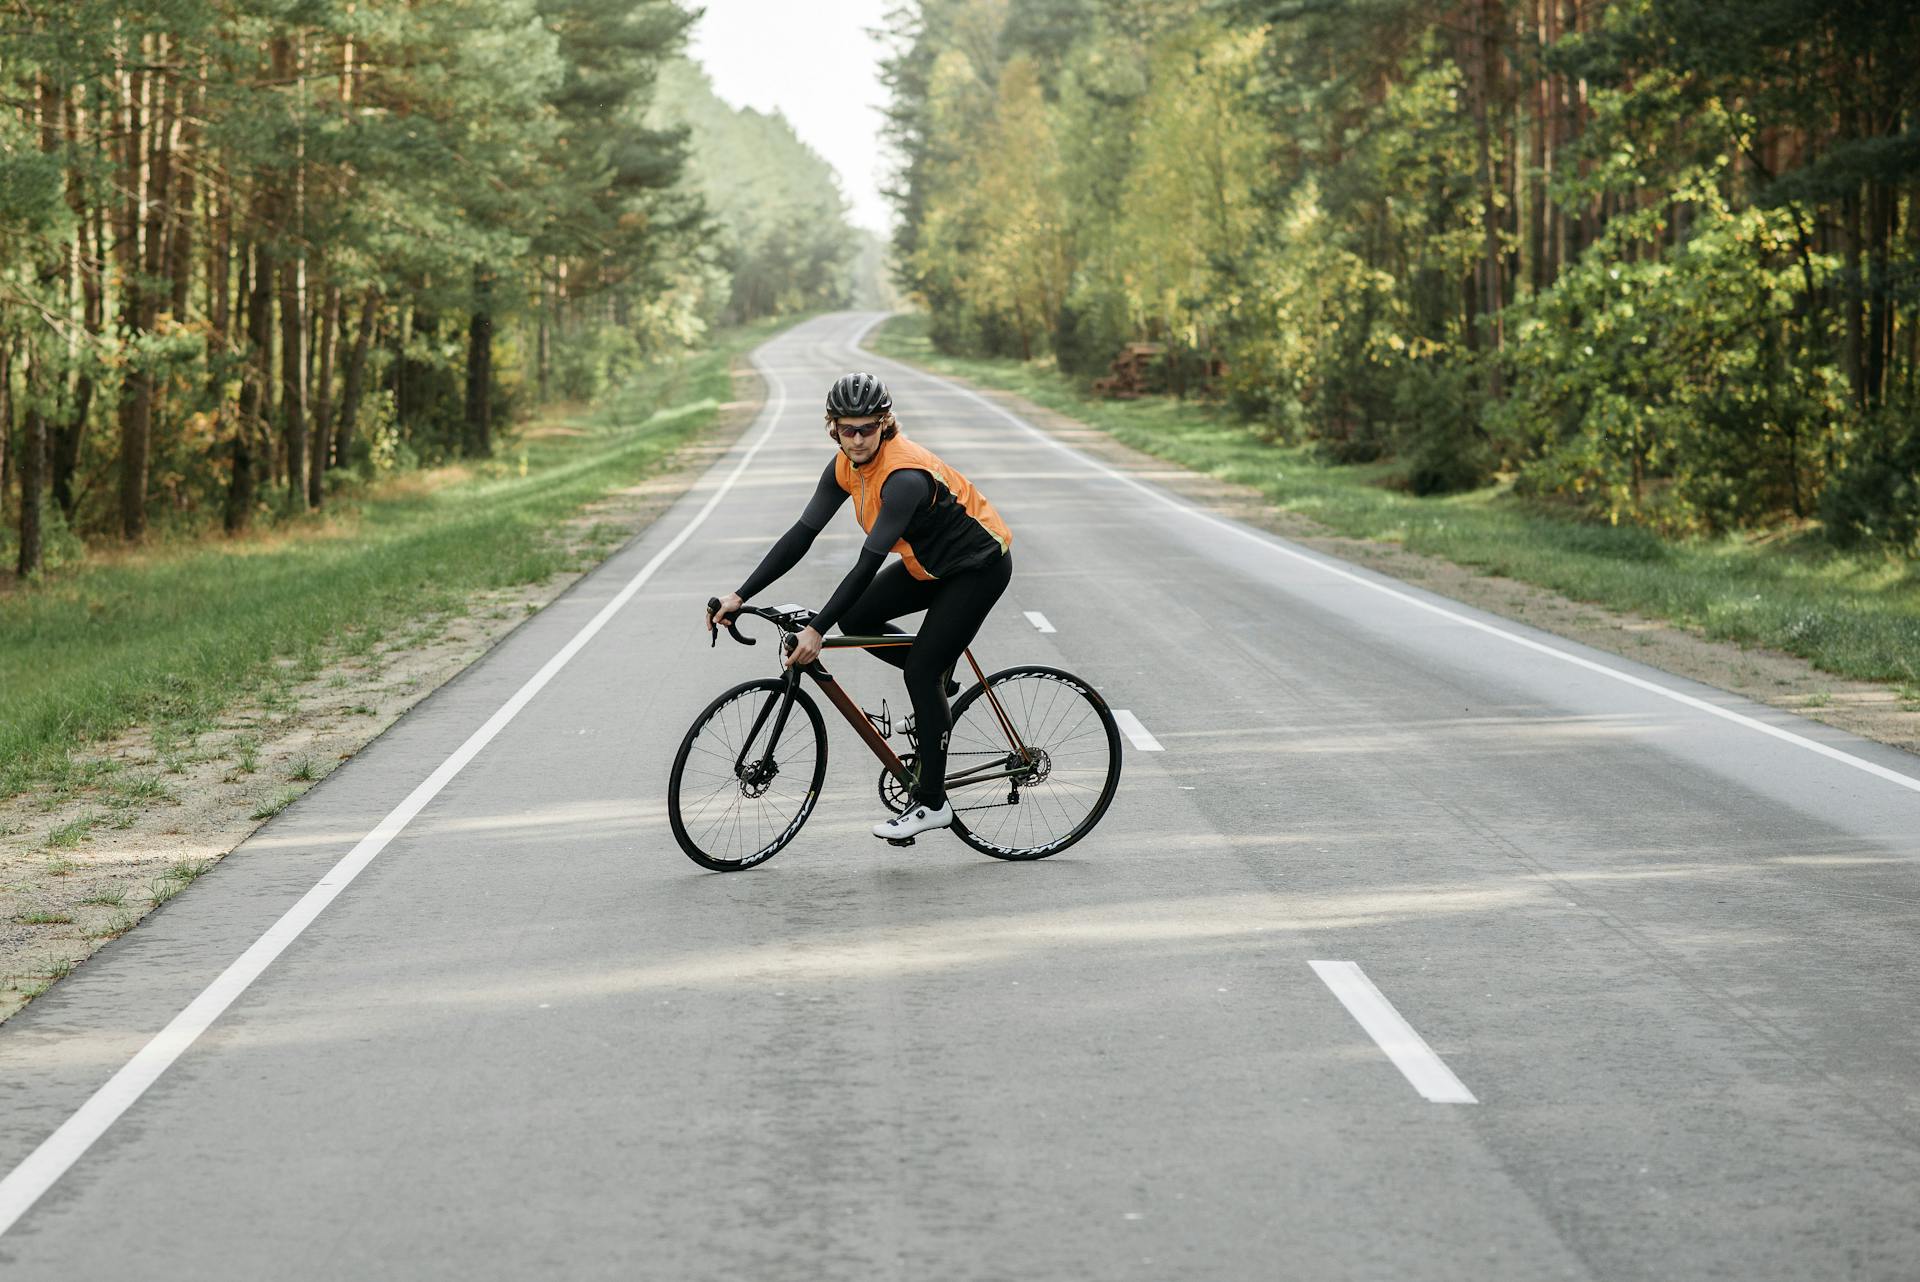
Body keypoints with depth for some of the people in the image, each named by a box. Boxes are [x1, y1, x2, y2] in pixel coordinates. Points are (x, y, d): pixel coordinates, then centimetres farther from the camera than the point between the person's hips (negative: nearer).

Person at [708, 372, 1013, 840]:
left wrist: (817, 630, -36)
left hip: (978, 564, -8)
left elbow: (868, 564, -34)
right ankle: (937, 680, 19)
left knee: (921, 670, -12)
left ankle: (931, 801, -2)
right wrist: (740, 595, -14)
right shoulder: (847, 465, -9)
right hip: (929, 562, 8)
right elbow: (802, 534, -8)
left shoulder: (904, 475, -33)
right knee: (856, 619, -2)